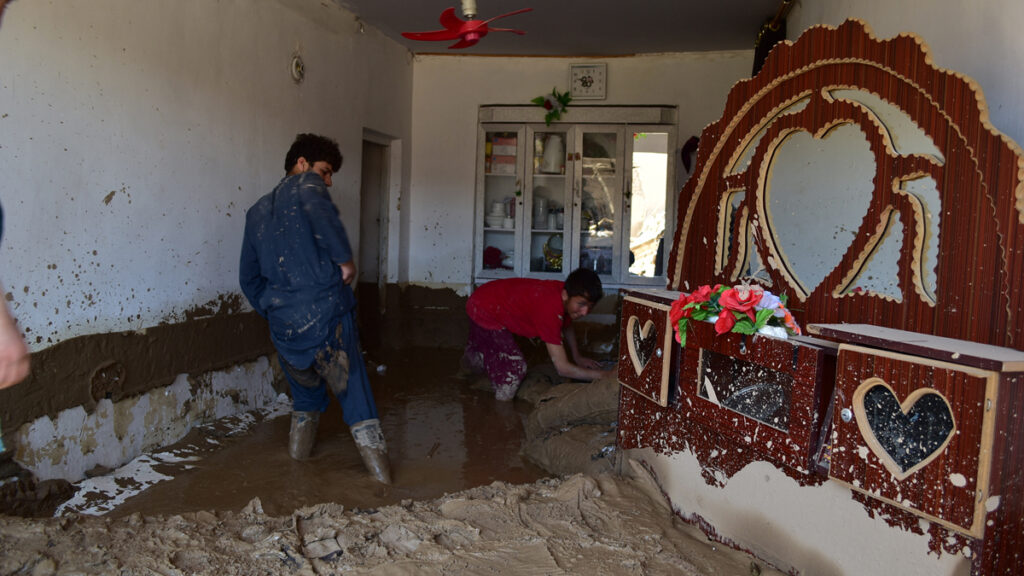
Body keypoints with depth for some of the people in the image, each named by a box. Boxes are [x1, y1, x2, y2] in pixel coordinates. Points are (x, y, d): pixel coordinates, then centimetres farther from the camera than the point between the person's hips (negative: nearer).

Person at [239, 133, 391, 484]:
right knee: (354, 393, 2)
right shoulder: (305, 185, 1)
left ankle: (299, 451, 37)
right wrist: (344, 258, -19)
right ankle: (380, 471, 4)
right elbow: (318, 210, -27)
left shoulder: (257, 212, 20)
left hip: (284, 326, 6)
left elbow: (248, 277, 23)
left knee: (305, 393, 27)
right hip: (326, 315, -6)